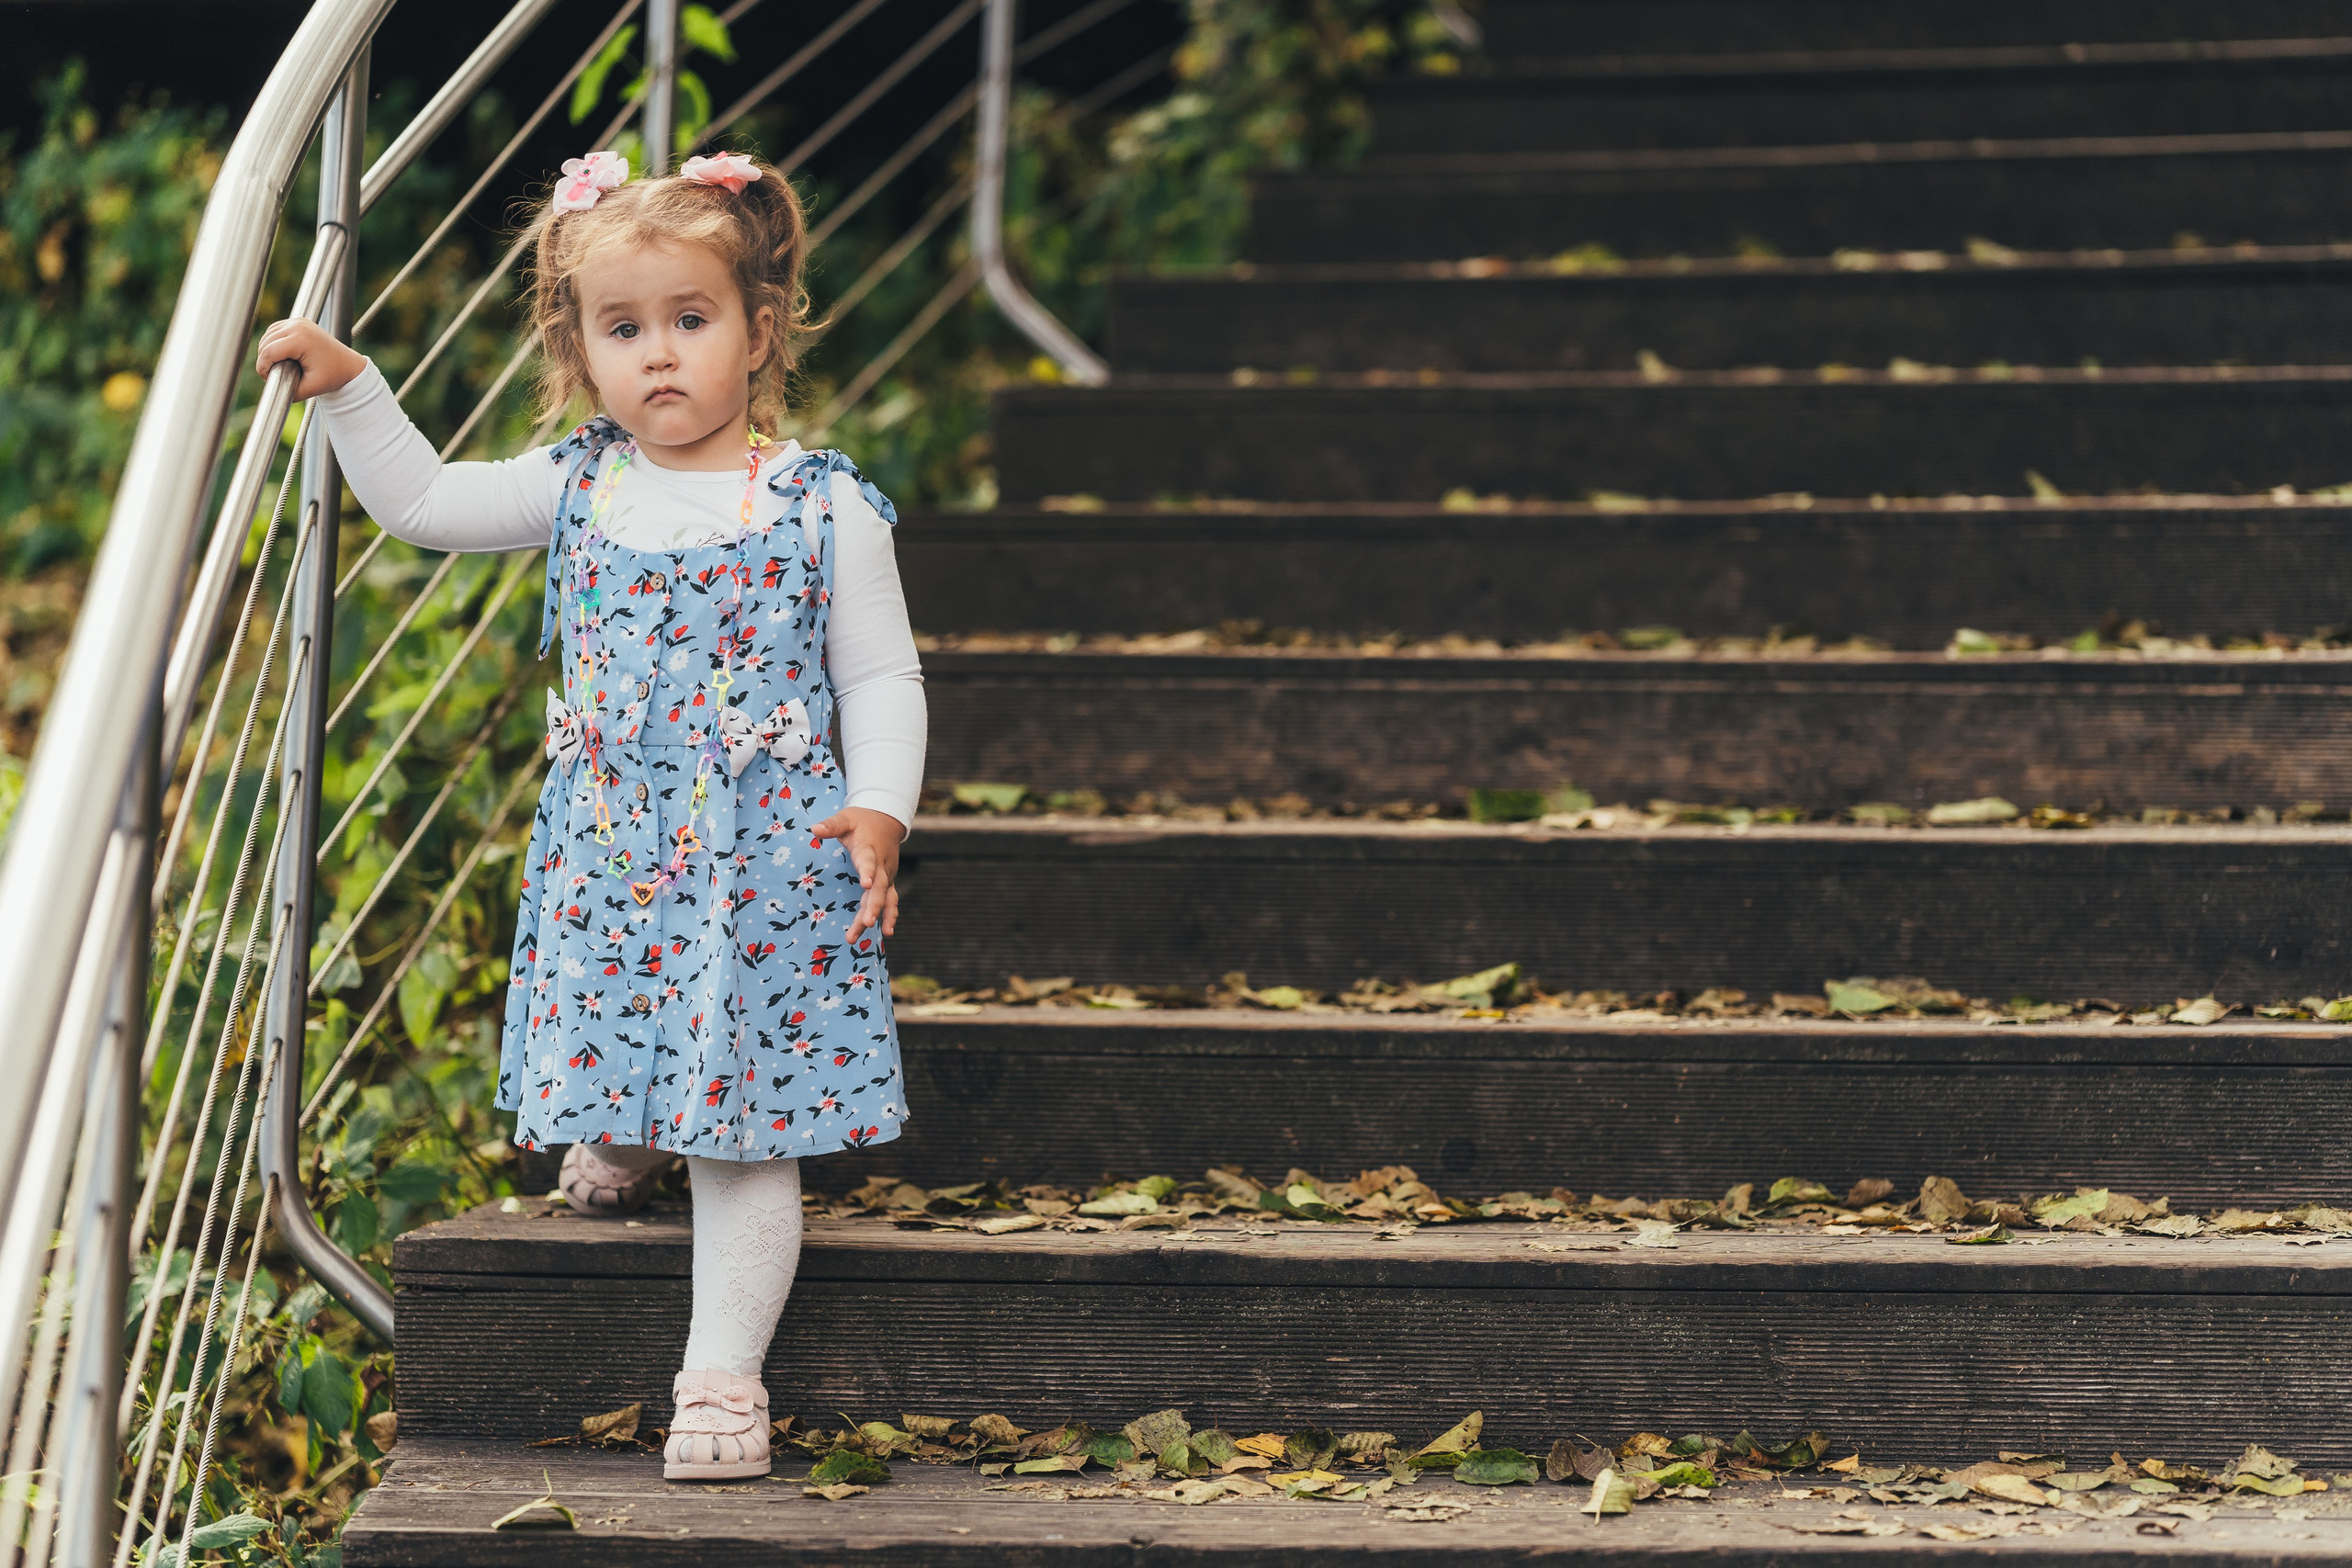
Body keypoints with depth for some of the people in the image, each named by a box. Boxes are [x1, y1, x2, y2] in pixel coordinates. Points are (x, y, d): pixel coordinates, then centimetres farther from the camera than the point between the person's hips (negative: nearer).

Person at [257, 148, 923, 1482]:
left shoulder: (826, 509, -6)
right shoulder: (576, 488, 4)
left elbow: (881, 680, -4)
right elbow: (422, 500, 14)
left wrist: (878, 812, -16)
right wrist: (347, 384, 5)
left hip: (769, 867, -4)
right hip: (609, 858, 4)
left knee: (745, 1131, -3)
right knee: (616, 1060, 14)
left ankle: (724, 1374, -2)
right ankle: (622, 1138, 50)